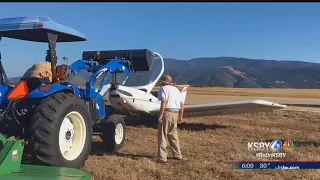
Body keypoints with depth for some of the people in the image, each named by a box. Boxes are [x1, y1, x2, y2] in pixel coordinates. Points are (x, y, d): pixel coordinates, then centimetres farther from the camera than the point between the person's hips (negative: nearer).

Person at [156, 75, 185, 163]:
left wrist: (161, 114, -20)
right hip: (175, 113, 7)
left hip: (166, 112, -7)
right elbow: (182, 104, 15)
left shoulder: (163, 88, 1)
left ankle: (162, 157, -4)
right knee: (173, 135, 19)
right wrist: (180, 117, 20)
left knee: (162, 135, -2)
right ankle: (177, 155, 24)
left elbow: (164, 101, -17)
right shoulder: (176, 89, 21)